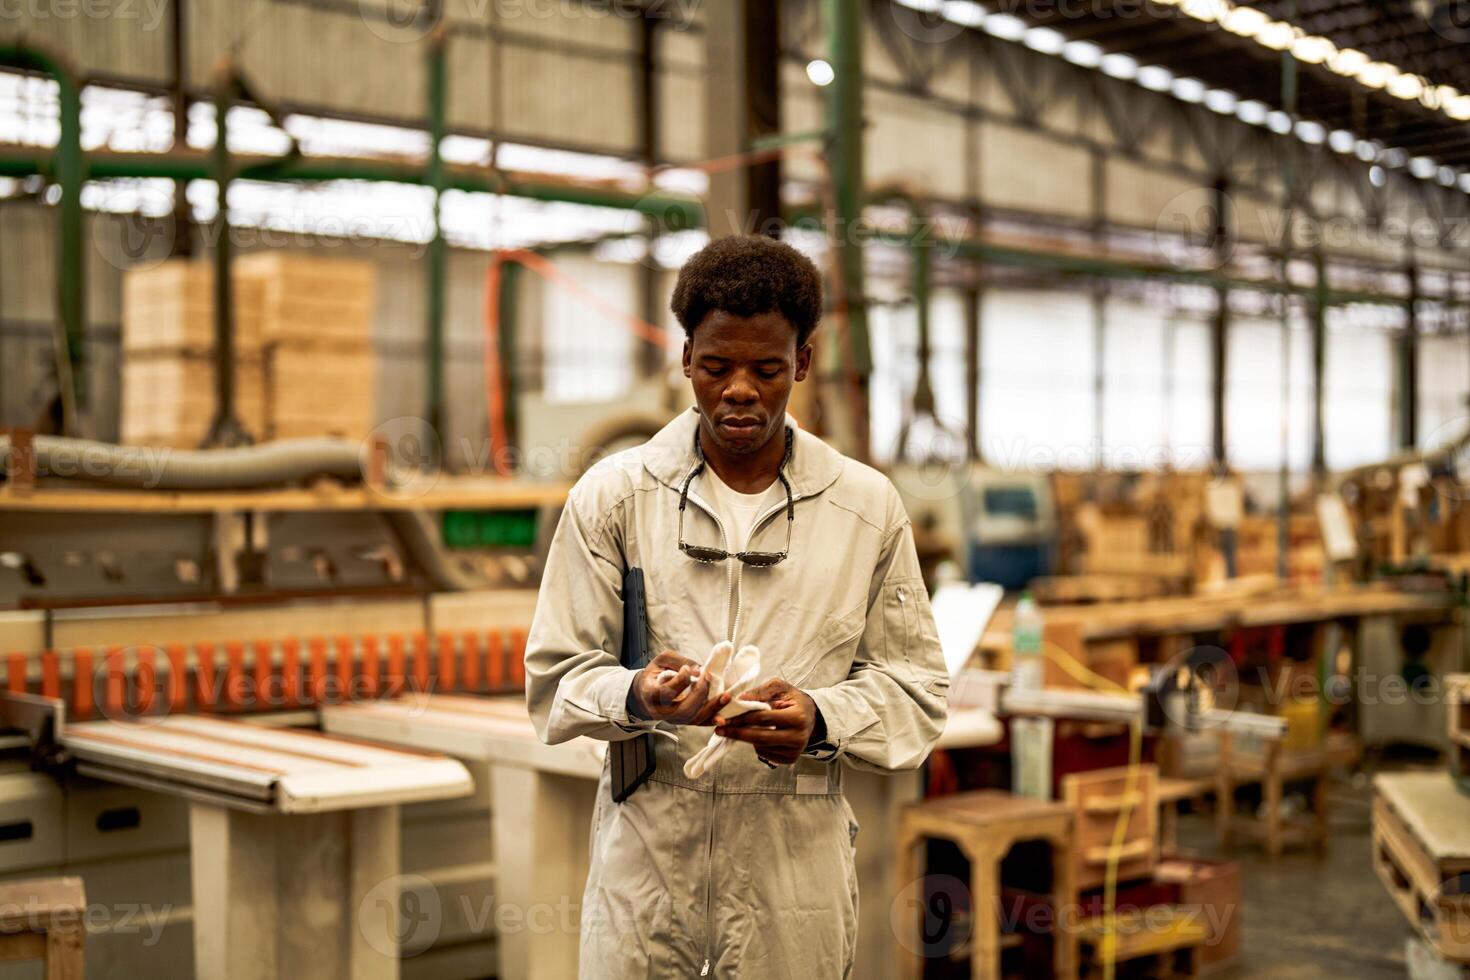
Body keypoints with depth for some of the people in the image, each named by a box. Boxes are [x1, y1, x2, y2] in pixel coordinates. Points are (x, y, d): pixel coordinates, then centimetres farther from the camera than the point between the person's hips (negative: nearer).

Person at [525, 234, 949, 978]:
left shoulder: (867, 506, 4)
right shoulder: (611, 496, 2)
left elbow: (916, 685, 5)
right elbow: (554, 677, 2)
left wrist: (821, 719, -14)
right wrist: (636, 696, -19)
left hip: (798, 864, 1)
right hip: (645, 860, 0)